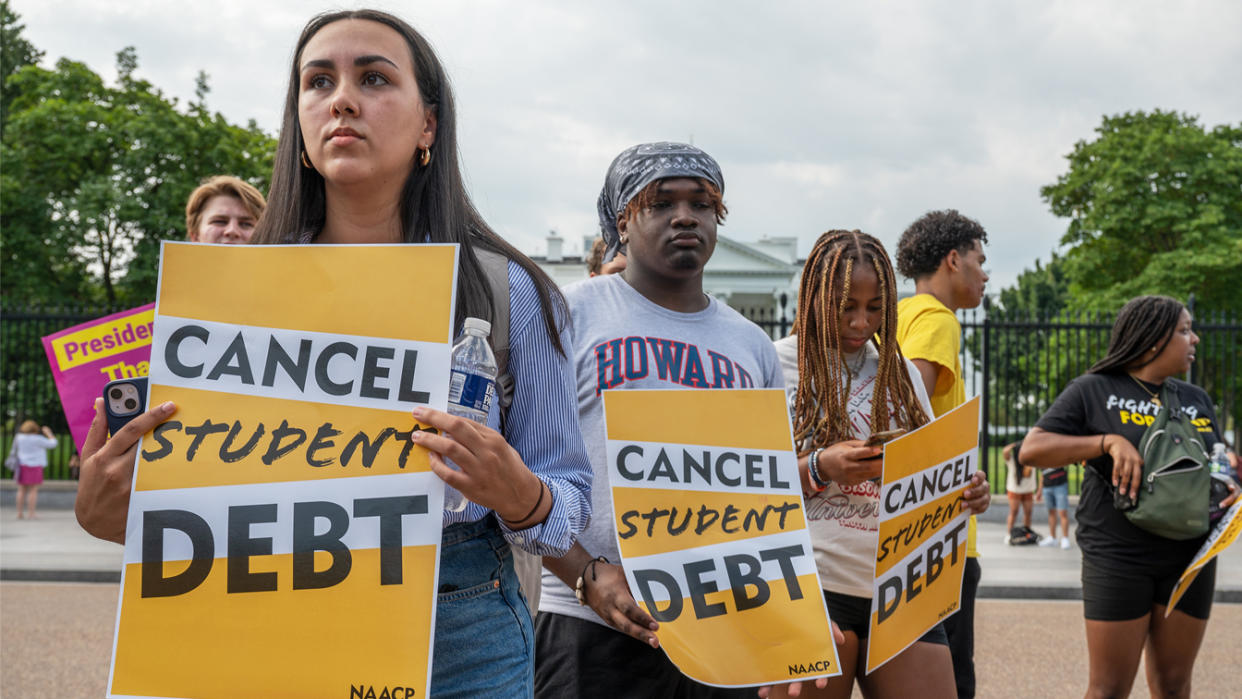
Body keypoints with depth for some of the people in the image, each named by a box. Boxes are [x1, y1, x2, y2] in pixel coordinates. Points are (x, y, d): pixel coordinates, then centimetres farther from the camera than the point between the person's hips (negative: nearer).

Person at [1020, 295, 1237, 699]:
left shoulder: (1197, 400, 13)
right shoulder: (1094, 391, -2)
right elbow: (1031, 450, -9)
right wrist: (1109, 441, -20)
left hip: (1190, 558, 5)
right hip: (1118, 559, -5)